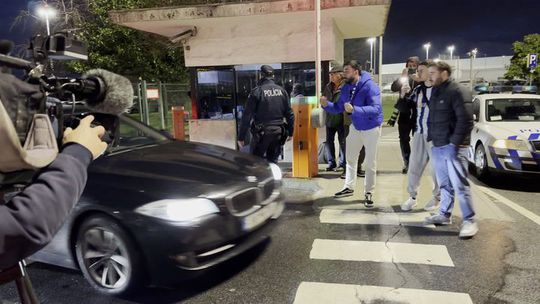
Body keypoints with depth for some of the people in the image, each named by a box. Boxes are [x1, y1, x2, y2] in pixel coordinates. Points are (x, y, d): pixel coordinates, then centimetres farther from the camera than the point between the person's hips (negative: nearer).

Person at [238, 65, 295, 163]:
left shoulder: (256, 92, -8)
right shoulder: (282, 91, 5)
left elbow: (247, 116, -11)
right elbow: (289, 113, 6)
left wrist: (241, 137, -7)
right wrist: (290, 132, 17)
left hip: (261, 132, -4)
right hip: (278, 132, 4)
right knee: (273, 161, 15)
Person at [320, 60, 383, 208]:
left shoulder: (370, 86, -27)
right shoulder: (346, 88, -5)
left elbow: (375, 109, -38)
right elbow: (338, 108, -2)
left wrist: (354, 110, -50)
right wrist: (326, 105, -22)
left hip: (371, 128, -7)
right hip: (356, 127, 7)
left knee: (370, 162, 3)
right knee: (350, 157, 16)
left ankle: (369, 193, 17)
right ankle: (349, 187, 31)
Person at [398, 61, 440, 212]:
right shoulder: (417, 90, 10)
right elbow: (402, 107, 11)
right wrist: (403, 95, -6)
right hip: (419, 133, 5)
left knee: (436, 167, 4)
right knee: (414, 166, 7)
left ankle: (437, 197, 22)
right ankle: (412, 197, 17)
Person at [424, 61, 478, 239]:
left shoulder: (458, 91, -10)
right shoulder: (436, 92, 17)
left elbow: (466, 120, -16)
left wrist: (455, 143, -19)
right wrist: (431, 139, 12)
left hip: (452, 146, -8)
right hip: (437, 146, 8)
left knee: (459, 184, -6)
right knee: (444, 184, 14)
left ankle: (469, 221, 2)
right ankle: (444, 214, 23)